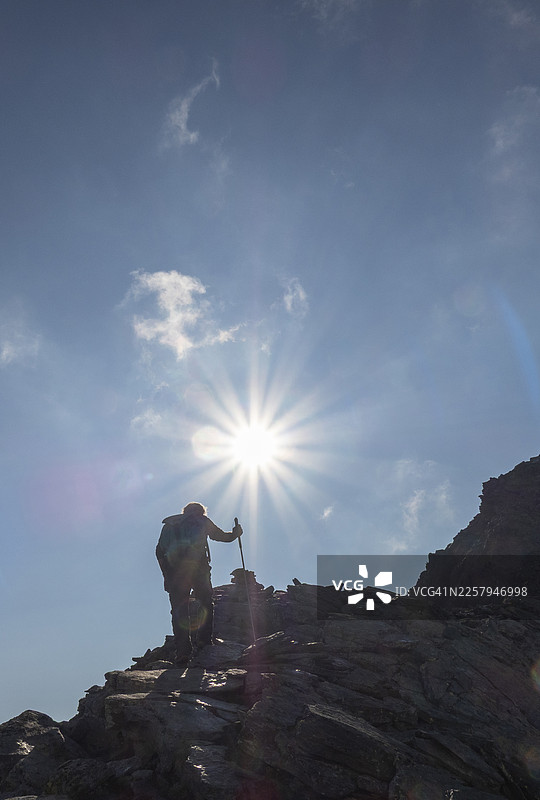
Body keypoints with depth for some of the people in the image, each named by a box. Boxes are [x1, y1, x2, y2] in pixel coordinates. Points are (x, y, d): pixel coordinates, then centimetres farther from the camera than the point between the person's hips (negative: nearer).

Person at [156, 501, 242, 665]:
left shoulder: (169, 525, 25)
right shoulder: (202, 521, 19)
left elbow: (160, 551, 15)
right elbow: (223, 536, 24)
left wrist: (167, 575, 15)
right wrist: (236, 532, 45)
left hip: (175, 570, 2)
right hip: (197, 567, -2)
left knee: (179, 610, 3)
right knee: (206, 604, 16)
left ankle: (182, 650, -7)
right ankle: (204, 639, 5)